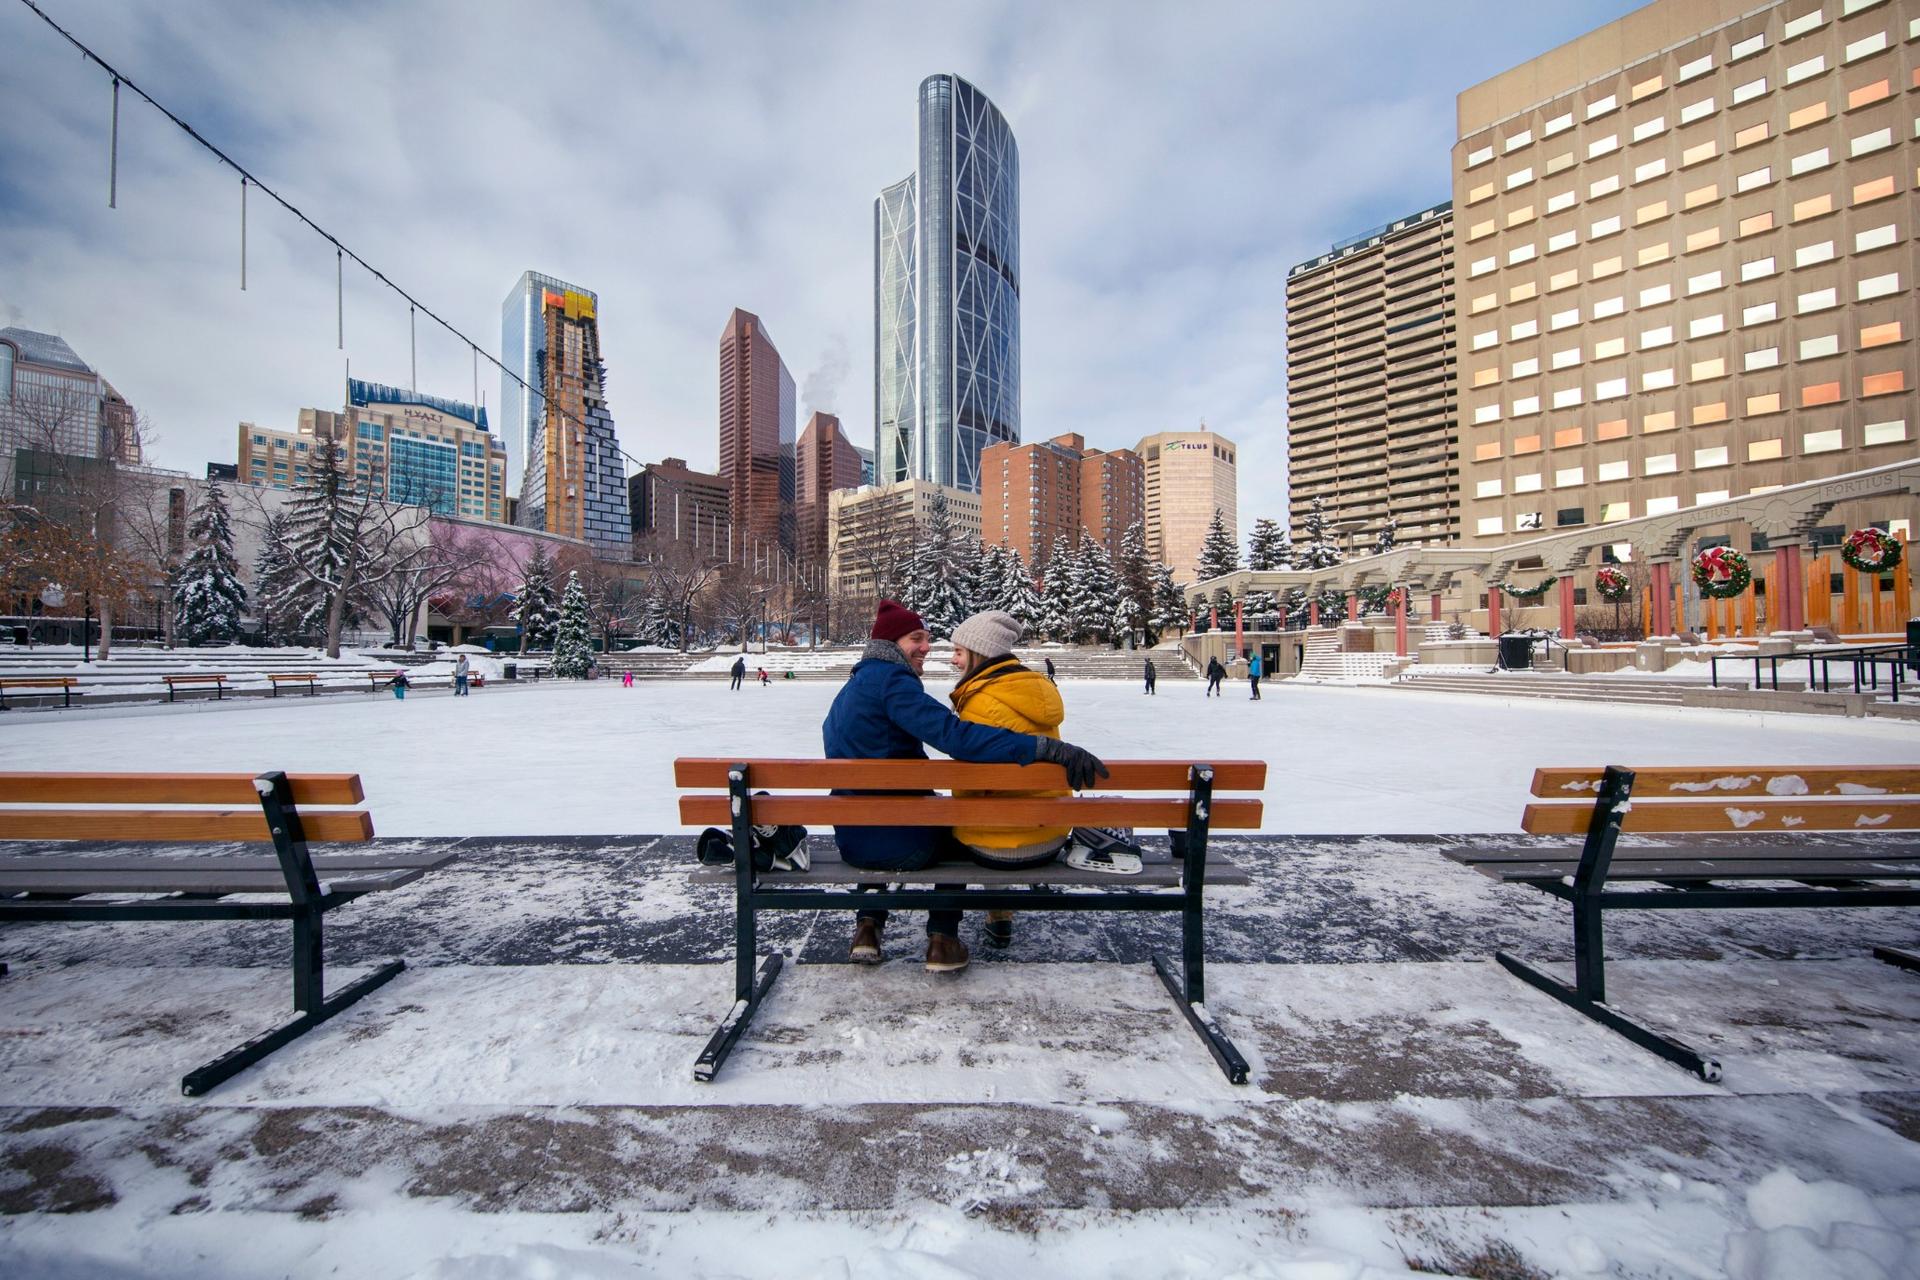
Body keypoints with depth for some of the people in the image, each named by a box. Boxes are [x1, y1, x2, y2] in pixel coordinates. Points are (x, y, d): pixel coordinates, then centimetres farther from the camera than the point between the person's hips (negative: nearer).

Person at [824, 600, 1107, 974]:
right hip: (907, 845, -7)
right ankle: (943, 938, 24)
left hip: (852, 842, 7)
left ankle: (868, 925, 34)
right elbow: (955, 735, -31)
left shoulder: (850, 688, 11)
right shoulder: (891, 680, -18)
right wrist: (1046, 747, -33)